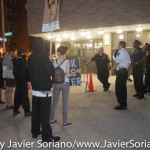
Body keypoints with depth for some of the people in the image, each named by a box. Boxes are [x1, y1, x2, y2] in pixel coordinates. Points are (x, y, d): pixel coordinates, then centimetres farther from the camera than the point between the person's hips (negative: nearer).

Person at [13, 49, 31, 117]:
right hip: (22, 80, -8)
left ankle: (15, 110, 21)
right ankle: (27, 111, 3)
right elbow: (24, 71, -17)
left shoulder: (15, 60, 7)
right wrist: (27, 79, -9)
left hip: (17, 80, 8)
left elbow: (15, 71, 12)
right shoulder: (21, 61, -19)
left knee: (17, 95, 14)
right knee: (24, 96, -3)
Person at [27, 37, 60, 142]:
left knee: (36, 111, 16)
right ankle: (47, 136, 7)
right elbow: (51, 71, -23)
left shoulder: (30, 57, 7)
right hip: (44, 89, -7)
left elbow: (29, 72, 13)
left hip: (35, 89, 7)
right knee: (44, 113, -1)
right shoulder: (43, 56, -16)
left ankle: (35, 132, 29)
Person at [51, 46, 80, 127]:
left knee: (54, 102, 15)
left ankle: (52, 120, 27)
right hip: (65, 84, -3)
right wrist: (76, 71, -1)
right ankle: (65, 122, 16)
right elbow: (68, 75, -14)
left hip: (56, 83, 3)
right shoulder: (67, 61, -11)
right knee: (64, 103, 6)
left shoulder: (54, 61, -3)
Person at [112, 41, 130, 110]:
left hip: (120, 72, -10)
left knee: (119, 89, -3)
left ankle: (122, 105, 1)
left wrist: (113, 68, -1)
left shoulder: (120, 52, -13)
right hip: (125, 71, 10)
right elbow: (128, 62, 16)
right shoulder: (127, 53, 16)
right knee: (123, 88, 16)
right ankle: (124, 104, 24)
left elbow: (117, 62, -17)